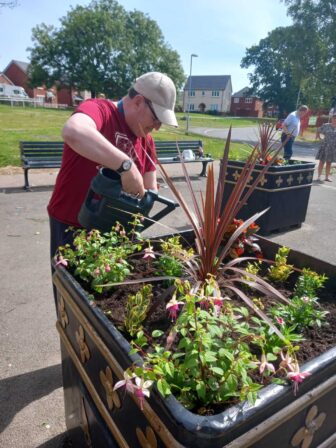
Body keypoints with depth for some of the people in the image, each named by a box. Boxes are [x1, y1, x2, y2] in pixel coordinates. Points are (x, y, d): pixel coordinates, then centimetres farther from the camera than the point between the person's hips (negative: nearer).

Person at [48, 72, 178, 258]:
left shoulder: (146, 140, 5)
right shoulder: (98, 109, -16)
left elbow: (150, 188, 8)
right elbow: (73, 132, -39)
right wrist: (126, 165, -43)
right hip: (71, 226, -6)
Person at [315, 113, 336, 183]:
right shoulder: (326, 126, -3)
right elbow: (318, 131, 7)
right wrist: (320, 138, -5)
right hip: (325, 146, -3)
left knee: (329, 162, 9)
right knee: (322, 161, -1)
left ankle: (327, 177, 17)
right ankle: (319, 176, 2)